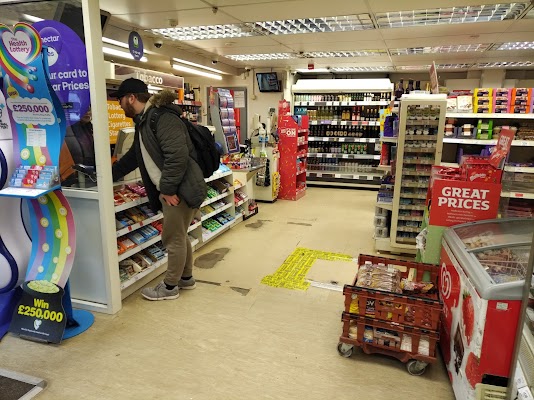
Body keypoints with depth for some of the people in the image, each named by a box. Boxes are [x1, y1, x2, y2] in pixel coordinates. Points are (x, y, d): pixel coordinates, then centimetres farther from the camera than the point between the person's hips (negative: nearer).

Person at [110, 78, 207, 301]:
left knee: (173, 239, 2)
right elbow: (133, 157, 28)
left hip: (181, 189, -10)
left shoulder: (162, 117, -16)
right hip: (170, 189, 10)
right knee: (179, 236, 19)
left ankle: (170, 287, 18)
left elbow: (177, 155, -26)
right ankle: (186, 277, 35)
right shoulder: (143, 122, 17)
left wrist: (168, 188, -21)